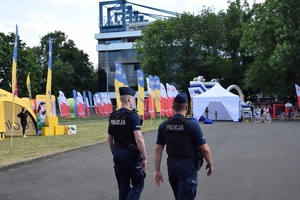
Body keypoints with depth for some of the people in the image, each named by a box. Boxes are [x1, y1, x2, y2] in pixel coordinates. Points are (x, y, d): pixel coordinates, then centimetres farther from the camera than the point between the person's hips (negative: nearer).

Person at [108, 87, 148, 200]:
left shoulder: (113, 116, 7)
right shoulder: (132, 115, -14)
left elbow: (110, 139, 13)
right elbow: (139, 138, -22)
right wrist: (144, 158, -17)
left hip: (117, 153, 7)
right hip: (130, 154, -6)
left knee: (123, 186, 14)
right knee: (138, 184, 5)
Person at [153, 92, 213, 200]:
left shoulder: (164, 125, -2)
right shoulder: (192, 125, -14)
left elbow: (158, 149, -1)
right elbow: (205, 149, -11)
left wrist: (157, 171, 4)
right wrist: (210, 164, 6)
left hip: (171, 165, 5)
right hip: (188, 166, -5)